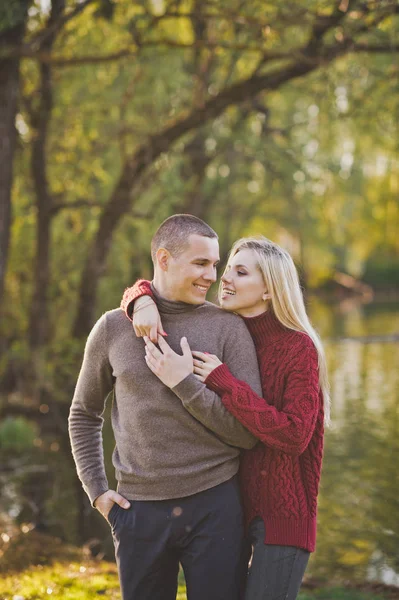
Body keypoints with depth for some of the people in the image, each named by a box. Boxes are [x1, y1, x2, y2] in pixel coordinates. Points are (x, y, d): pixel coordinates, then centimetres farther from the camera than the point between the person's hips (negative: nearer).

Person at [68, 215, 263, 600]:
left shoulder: (228, 328, -3)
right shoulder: (113, 328, 2)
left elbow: (248, 433, -7)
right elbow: (84, 415, 15)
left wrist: (186, 385, -15)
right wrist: (96, 489, 6)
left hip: (214, 505, -1)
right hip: (138, 508, 1)